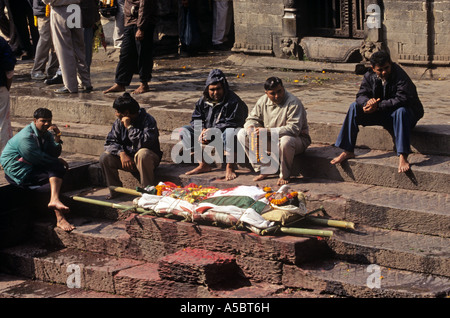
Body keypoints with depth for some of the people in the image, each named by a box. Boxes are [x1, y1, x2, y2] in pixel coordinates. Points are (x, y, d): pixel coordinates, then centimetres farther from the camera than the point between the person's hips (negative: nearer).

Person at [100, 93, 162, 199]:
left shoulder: (148, 120, -17)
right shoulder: (119, 122, 2)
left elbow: (145, 143, -30)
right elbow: (110, 142, -3)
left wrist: (129, 127, -29)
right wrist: (121, 153, -22)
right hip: (127, 157, 5)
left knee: (142, 154, -40)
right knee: (105, 157, -16)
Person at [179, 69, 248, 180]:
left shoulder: (233, 101, -13)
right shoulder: (203, 101, 6)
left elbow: (232, 124, -19)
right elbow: (196, 119, 10)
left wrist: (212, 131, -26)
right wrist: (202, 130, -13)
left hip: (223, 133, -6)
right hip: (207, 132, 7)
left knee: (231, 132, -41)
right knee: (184, 131, -4)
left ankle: (230, 167, -28)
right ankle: (203, 164, -6)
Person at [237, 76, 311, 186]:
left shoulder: (293, 103, -21)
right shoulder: (263, 101, -1)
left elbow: (294, 128, -30)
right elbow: (253, 118, 10)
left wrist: (268, 131, -36)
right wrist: (250, 127, -18)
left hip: (297, 138, -6)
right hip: (270, 140, 6)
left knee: (286, 141, -43)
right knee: (242, 135, -7)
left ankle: (285, 176, -17)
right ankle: (265, 169, -9)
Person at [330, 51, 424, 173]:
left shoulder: (400, 76, -22)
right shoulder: (370, 76, -4)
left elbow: (402, 99, -33)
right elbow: (361, 95, -5)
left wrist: (378, 105, -37)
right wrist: (368, 102, -31)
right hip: (381, 114, 6)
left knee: (401, 111, -40)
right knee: (354, 107, -9)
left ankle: (403, 156, -46)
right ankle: (348, 151, -9)